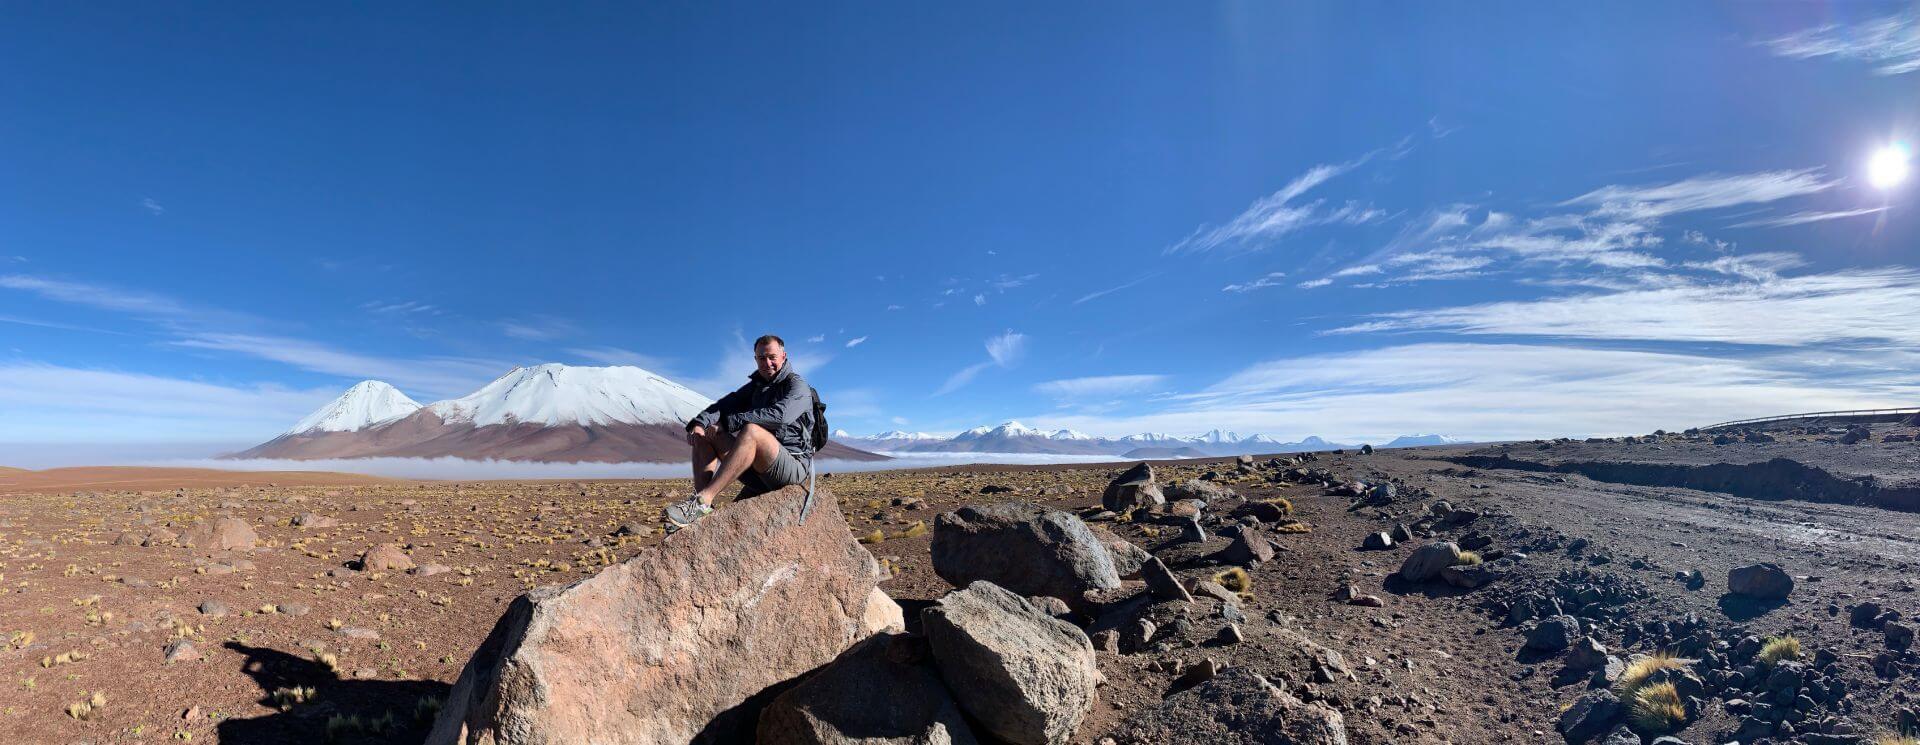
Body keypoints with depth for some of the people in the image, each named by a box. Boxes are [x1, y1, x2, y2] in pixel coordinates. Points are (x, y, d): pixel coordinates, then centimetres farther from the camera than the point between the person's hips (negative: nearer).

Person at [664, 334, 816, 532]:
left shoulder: (797, 385, -5)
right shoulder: (756, 386, 20)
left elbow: (779, 414, -25)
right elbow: (728, 403, 6)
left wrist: (727, 423, -24)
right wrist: (699, 422, -15)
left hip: (793, 465, -8)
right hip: (758, 470, 8)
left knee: (751, 430, -35)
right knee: (703, 436, 0)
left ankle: (702, 500, -39)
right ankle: (702, 508, -20)